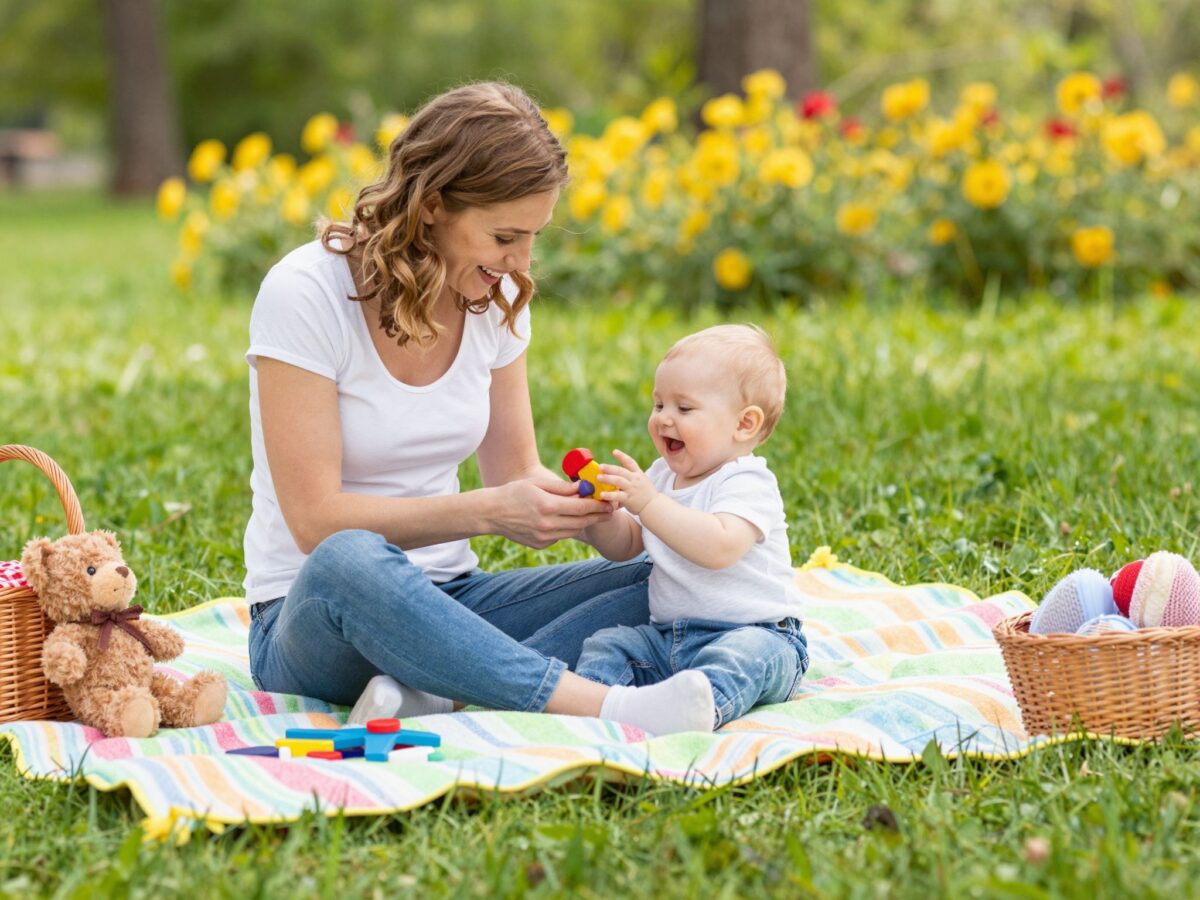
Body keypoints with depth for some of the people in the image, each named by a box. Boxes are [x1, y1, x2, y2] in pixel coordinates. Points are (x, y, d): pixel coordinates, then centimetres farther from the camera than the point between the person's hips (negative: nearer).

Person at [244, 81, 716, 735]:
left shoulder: (498, 300, 2)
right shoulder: (306, 295, -16)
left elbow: (514, 473, 10)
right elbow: (317, 522, -20)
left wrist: (584, 501, -12)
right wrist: (489, 511, -27)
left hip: (444, 600, 6)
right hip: (311, 617, -6)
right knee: (351, 560, -42)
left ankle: (436, 692, -31)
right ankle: (604, 706, -45)